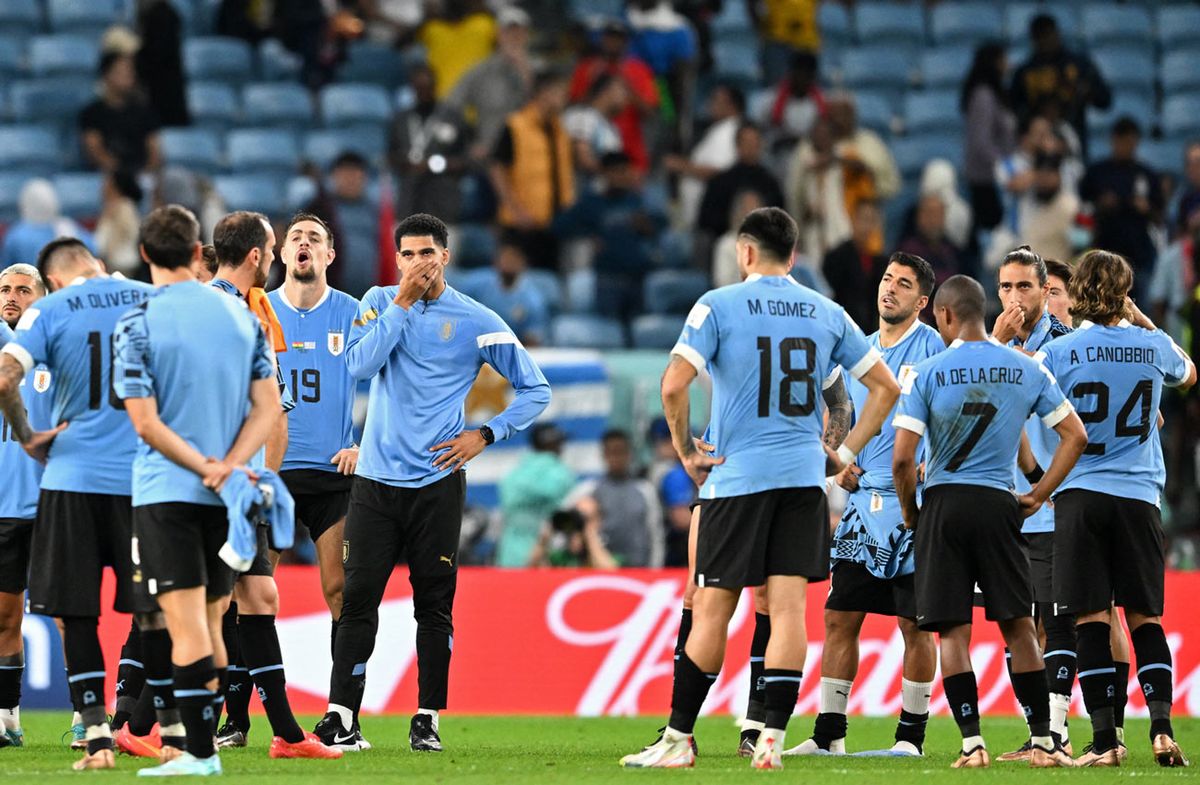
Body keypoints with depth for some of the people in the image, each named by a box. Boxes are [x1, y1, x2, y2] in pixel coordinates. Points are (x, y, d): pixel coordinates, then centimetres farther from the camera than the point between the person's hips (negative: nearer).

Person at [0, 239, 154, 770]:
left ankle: (97, 736, -3)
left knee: (74, 612, 4)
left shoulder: (50, 311, -1)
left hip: (74, 478, -2)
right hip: (145, 477, 2)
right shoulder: (153, 301, 7)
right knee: (155, 611, 10)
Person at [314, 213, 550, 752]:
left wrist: (484, 435, -5)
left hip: (436, 482, -1)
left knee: (434, 604, 1)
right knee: (357, 598, -3)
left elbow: (535, 390, 6)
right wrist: (402, 303, -12)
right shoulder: (379, 302, 6)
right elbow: (359, 365, -12)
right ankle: (340, 714, -2)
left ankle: (428, 719, 7)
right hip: (375, 479, 1)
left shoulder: (476, 322, 0)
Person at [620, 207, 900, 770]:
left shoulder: (719, 306, -3)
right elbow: (885, 386, 12)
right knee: (788, 606, -1)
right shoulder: (826, 314, 9)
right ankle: (772, 737, -8)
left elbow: (673, 385, -14)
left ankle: (679, 738, 7)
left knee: (712, 610, 2)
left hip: (735, 474, -3)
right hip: (804, 475, 3)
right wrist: (846, 452, 14)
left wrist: (685, 450, -2)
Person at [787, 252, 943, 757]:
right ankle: (829, 733, 9)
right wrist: (843, 461, 8)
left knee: (914, 624, -1)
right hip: (864, 498, 6)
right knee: (840, 617, 4)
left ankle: (911, 734, 8)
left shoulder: (933, 348, -5)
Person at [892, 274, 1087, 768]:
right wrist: (1039, 495, 11)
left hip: (944, 505, -2)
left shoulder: (927, 373, -6)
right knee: (1018, 626, 8)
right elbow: (1075, 436, 6)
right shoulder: (1026, 370, 4)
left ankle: (972, 743, -6)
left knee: (953, 631, 2)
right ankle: (1043, 742, 6)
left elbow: (903, 458, -10)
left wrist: (909, 512, 6)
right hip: (998, 503, 2)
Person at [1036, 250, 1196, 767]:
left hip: (1079, 494, -2)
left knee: (1092, 620, -1)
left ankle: (1104, 740, -5)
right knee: (1146, 618, 8)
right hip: (1139, 496, 2)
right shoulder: (1152, 346, 3)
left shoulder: (1057, 353, -5)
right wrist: (1143, 322, 30)